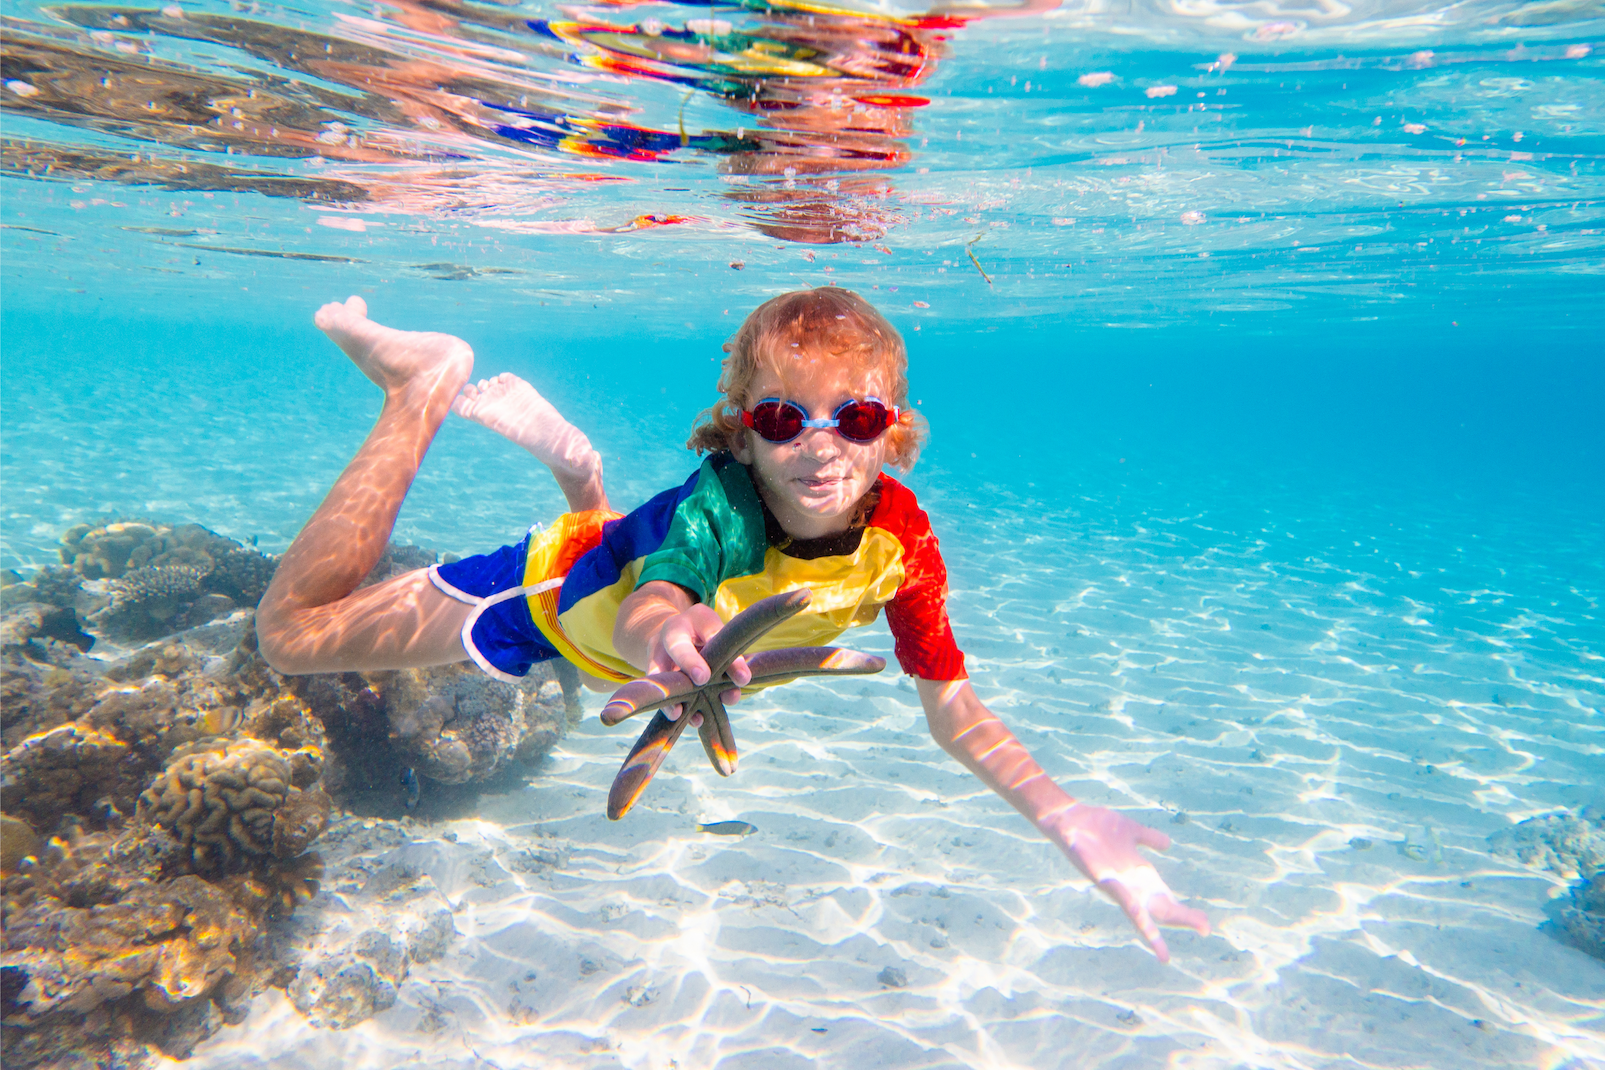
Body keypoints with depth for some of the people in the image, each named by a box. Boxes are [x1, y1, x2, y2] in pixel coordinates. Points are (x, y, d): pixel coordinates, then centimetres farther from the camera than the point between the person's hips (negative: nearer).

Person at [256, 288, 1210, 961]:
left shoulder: (900, 536, -28)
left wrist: (1067, 820, -34)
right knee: (295, 631, 5)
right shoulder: (718, 506, -42)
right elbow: (643, 610, -60)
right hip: (557, 591, -5)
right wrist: (668, 633, -84)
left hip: (643, 568, 6)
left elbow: (952, 706, -22)